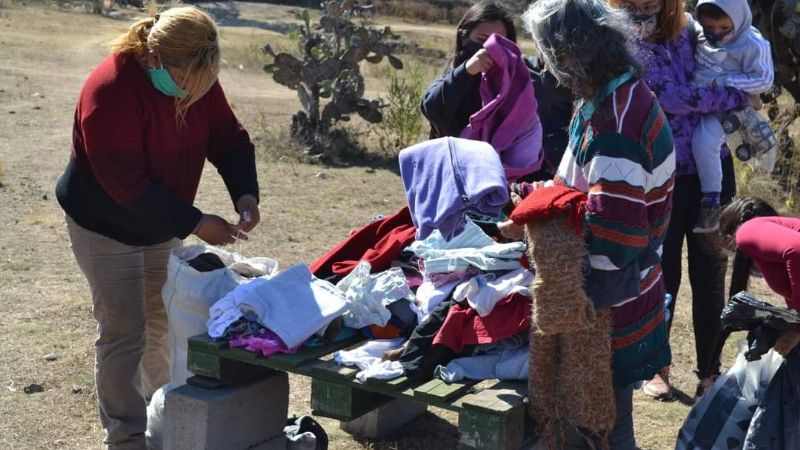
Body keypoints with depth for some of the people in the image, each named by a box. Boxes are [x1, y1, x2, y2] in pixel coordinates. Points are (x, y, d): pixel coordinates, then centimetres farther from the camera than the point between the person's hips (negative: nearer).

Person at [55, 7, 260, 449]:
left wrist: (245, 192, -23)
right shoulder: (111, 90, -31)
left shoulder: (198, 80, -11)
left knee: (165, 322, 15)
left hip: (162, 222, 7)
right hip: (106, 226, -6)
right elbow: (125, 182, -33)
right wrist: (195, 223, -32)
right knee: (124, 333, -4)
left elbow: (229, 138, -4)